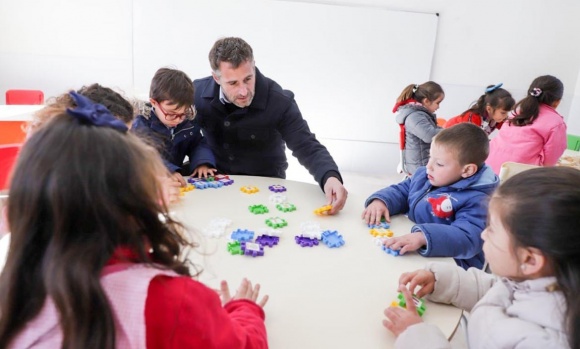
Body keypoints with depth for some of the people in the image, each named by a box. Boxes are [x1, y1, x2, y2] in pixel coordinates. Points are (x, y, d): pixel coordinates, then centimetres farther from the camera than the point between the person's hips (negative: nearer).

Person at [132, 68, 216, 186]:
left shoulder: (187, 121, 3)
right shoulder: (141, 127, -11)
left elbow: (198, 144, 13)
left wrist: (203, 162, -8)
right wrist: (167, 171, -39)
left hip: (179, 181, 3)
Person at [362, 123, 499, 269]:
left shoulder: (474, 199, -17)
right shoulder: (424, 175, 6)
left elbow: (469, 238, -31)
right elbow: (400, 191, 17)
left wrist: (423, 237, -45)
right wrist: (380, 201, -6)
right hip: (411, 256, 8)